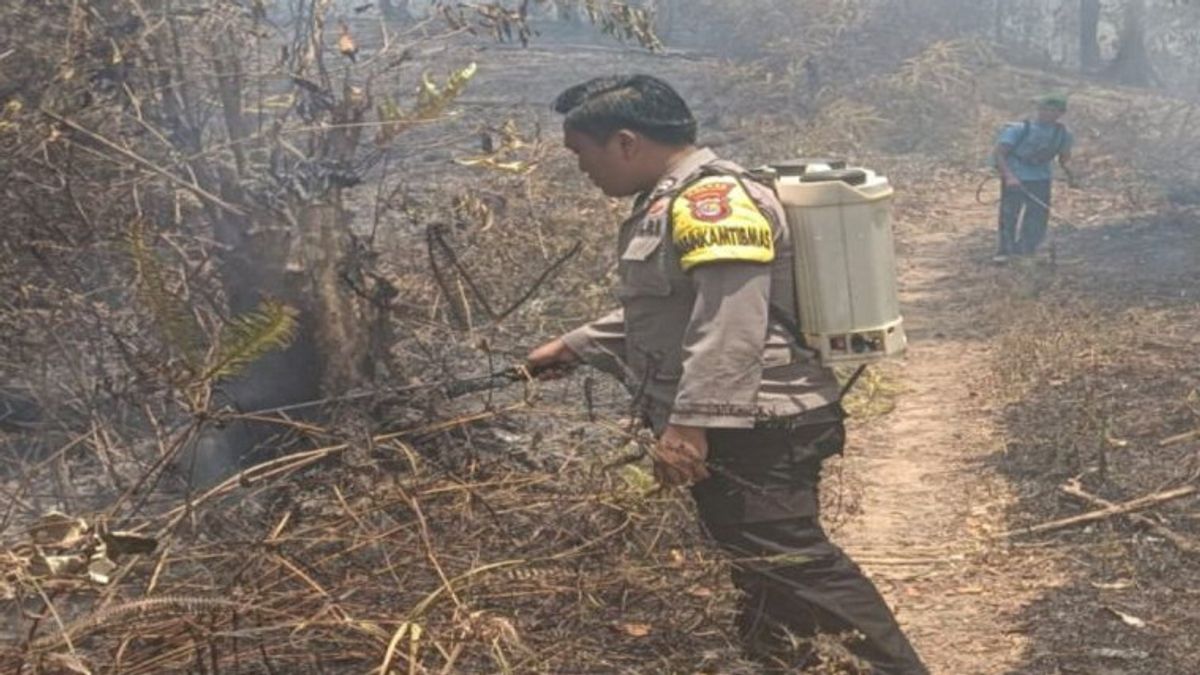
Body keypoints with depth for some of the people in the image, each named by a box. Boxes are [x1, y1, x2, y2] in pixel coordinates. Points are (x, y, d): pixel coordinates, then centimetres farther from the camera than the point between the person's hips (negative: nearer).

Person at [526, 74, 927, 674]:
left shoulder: (711, 197, -16)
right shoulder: (675, 201, 20)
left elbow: (730, 322, -27)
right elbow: (660, 315, 32)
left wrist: (691, 422, -31)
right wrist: (574, 347, 33)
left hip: (751, 431, -11)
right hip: (737, 430, 11)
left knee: (791, 566, -12)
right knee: (771, 571, 17)